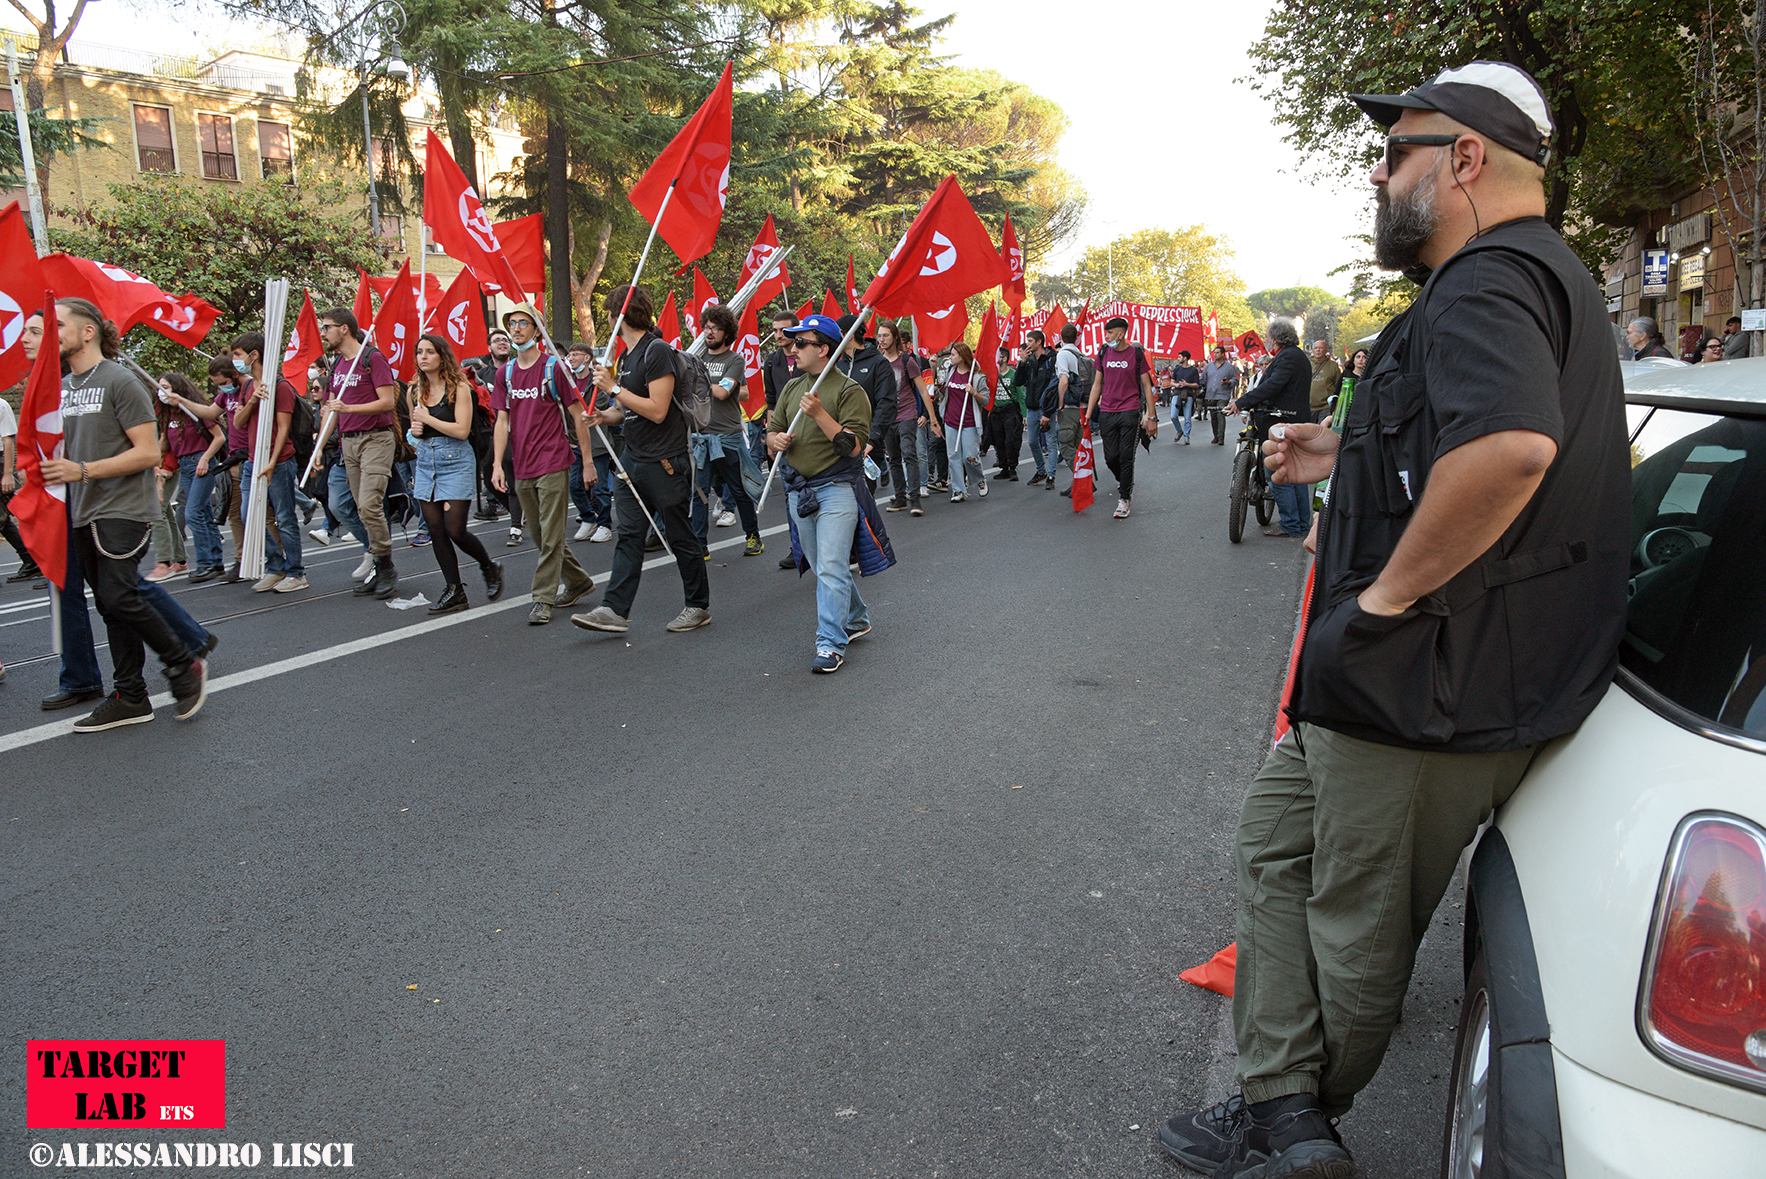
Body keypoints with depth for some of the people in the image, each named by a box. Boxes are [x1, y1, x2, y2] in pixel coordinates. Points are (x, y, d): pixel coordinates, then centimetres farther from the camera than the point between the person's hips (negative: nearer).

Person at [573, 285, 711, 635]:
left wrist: (614, 387, -17)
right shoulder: (625, 356, 13)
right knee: (629, 535, 5)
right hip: (633, 458, 8)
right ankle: (615, 610, 4)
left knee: (680, 537, 3)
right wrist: (605, 415, 3)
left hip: (664, 461, -8)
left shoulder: (657, 351, -15)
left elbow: (657, 410, -21)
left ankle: (698, 606, 17)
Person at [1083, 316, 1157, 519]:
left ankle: (1124, 499, 3)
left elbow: (1147, 385, 2)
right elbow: (1097, 384, 13)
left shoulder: (1136, 354, -1)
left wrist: (1151, 416, -3)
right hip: (1107, 413, 3)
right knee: (1110, 457, 4)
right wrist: (1088, 413, 8)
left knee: (1126, 457, -5)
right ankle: (1125, 484, 32)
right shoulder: (1103, 353, 9)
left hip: (1130, 412, -3)